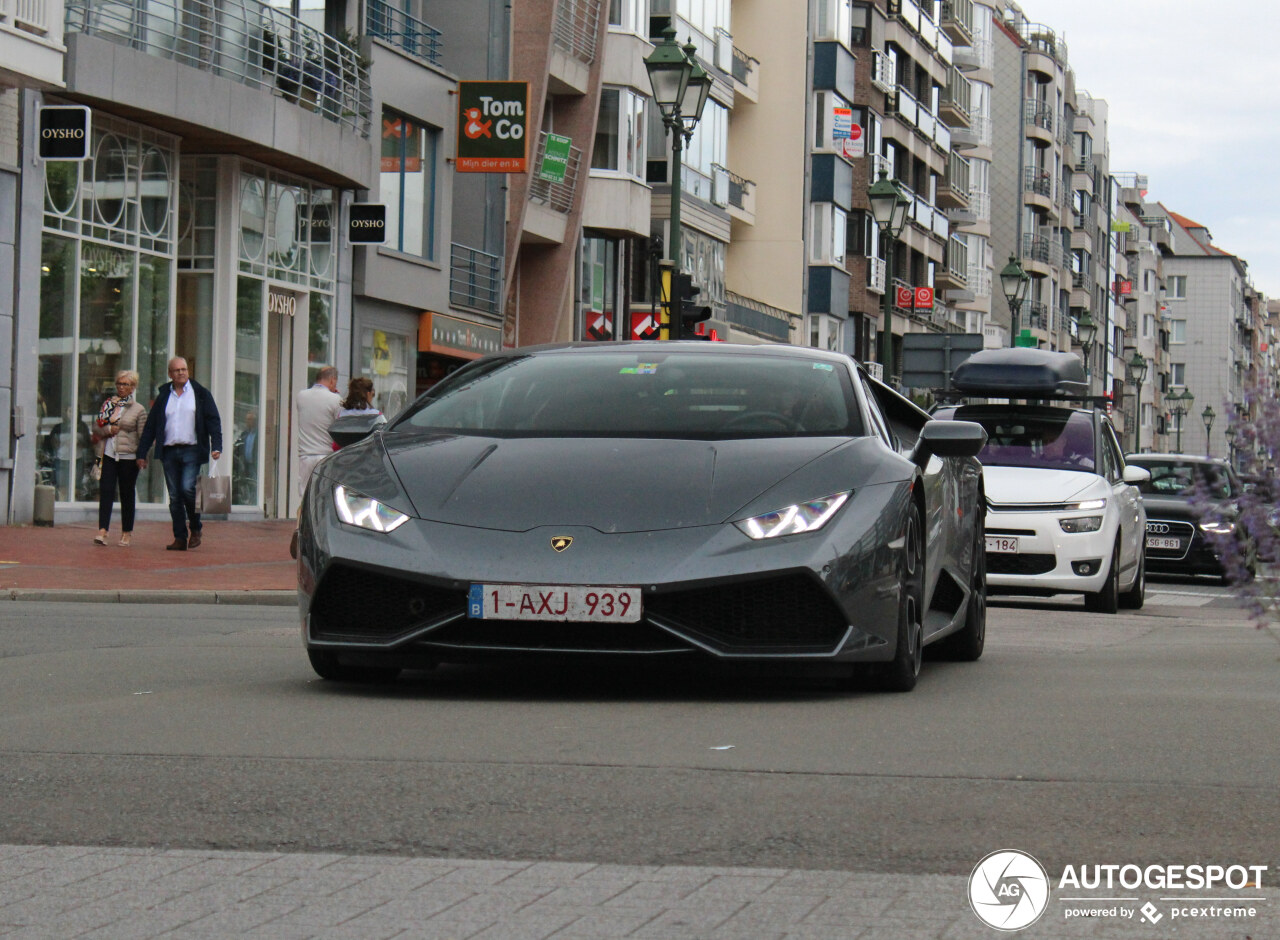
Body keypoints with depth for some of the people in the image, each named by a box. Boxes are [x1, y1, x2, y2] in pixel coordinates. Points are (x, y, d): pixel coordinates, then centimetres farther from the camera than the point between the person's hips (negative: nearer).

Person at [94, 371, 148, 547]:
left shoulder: (138, 410, 1)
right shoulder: (109, 404, 10)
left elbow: (143, 436, 0)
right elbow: (98, 428, 13)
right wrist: (108, 429, -8)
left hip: (128, 457, -2)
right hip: (109, 454, 2)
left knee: (127, 494, 6)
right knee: (105, 491, -9)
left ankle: (127, 532, 17)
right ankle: (103, 530, -13)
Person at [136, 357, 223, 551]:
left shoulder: (201, 394, 6)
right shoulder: (163, 397, 13)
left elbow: (213, 421, 2)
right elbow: (150, 426, 14)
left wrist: (216, 446, -11)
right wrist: (142, 453, 10)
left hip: (191, 450, -3)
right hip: (169, 451, 3)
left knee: (188, 488, -17)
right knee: (174, 497, 3)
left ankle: (195, 529, 3)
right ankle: (180, 538, 7)